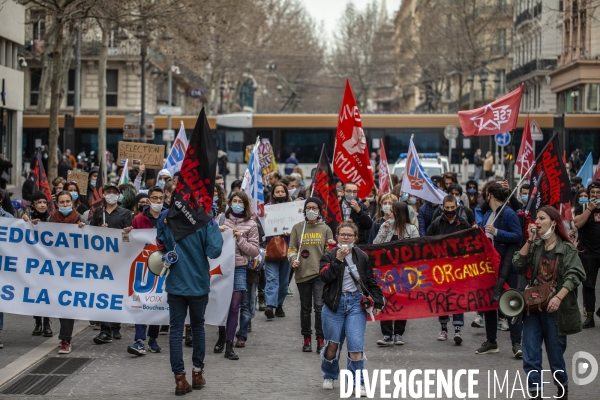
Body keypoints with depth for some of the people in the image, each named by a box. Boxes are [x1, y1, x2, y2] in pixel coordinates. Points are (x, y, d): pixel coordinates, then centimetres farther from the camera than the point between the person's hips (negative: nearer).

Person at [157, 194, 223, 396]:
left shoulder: (165, 217, -4)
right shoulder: (204, 219, -11)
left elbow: (161, 244, 11)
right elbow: (214, 250, -18)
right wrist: (214, 226, -9)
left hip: (175, 283, 1)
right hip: (198, 282, 0)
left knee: (176, 329, 2)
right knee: (198, 327, 17)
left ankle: (180, 378, -3)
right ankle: (197, 373, 23)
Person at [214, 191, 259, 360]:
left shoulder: (251, 225, 2)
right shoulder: (222, 219, 4)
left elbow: (255, 251, 1)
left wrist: (240, 239, -12)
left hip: (238, 268, -1)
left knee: (234, 307, -2)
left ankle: (229, 346, 1)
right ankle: (222, 336, 30)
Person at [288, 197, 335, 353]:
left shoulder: (325, 229, 8)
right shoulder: (297, 228, 8)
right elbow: (292, 249, 9)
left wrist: (333, 245, -10)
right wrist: (293, 260, -10)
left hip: (320, 273, -1)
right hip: (302, 273, 2)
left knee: (319, 306, -12)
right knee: (305, 307, 9)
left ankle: (320, 339, -7)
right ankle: (306, 339, 18)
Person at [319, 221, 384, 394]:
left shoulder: (362, 257, 5)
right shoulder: (329, 256, 0)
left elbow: (371, 281, 8)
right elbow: (325, 277, -16)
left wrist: (377, 302, 3)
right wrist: (338, 260, -22)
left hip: (356, 302, 0)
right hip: (335, 303, 0)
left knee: (356, 345, -10)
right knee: (333, 343, 7)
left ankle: (357, 383, -4)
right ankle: (329, 376, 31)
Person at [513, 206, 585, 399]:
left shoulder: (567, 249, -6)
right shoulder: (535, 246, 8)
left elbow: (574, 276, -14)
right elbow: (518, 264, -4)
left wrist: (558, 298, -24)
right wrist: (529, 240, -9)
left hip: (554, 309, -4)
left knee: (555, 355, 8)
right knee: (530, 356, -3)